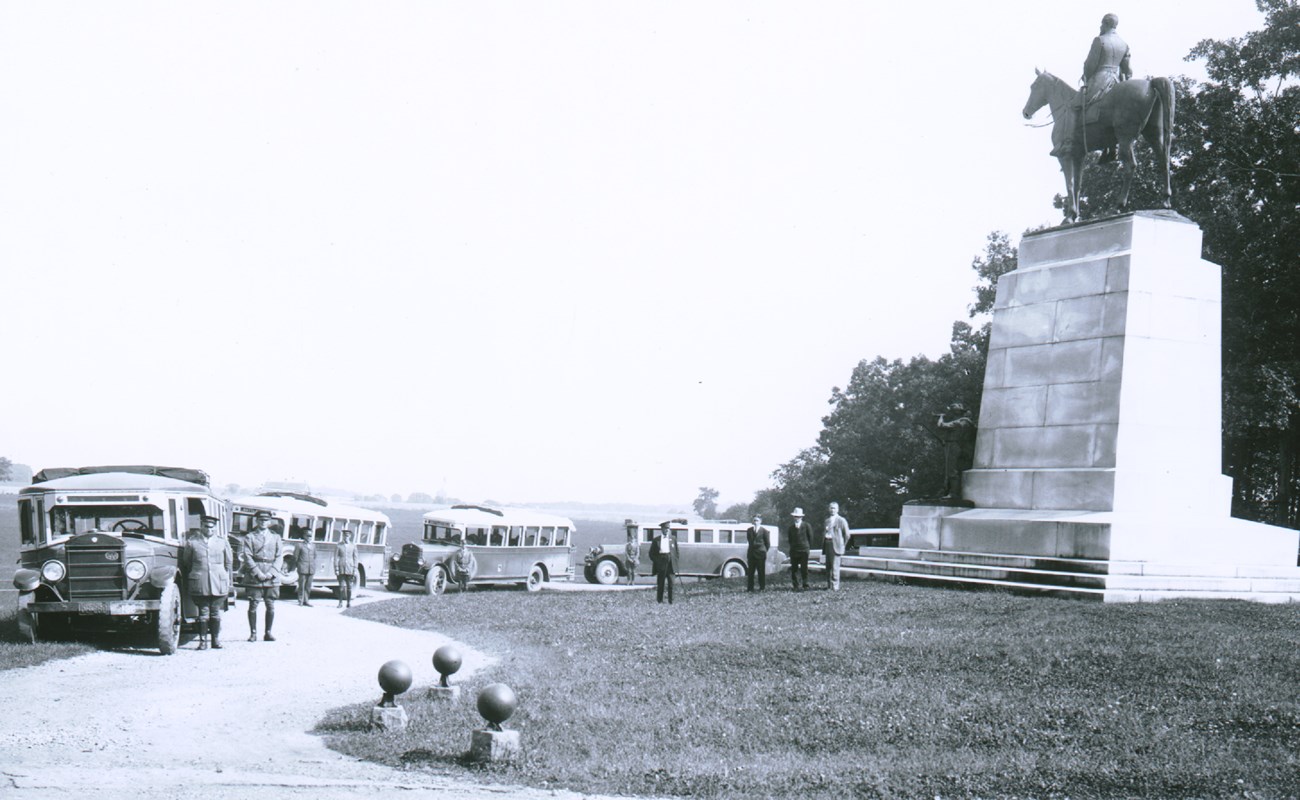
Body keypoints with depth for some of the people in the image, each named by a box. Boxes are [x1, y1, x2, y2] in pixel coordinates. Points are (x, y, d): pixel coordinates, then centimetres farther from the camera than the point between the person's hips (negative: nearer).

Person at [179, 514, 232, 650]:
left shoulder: (223, 542, 12)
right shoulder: (191, 542, 6)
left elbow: (229, 562, 16)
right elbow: (185, 563, 11)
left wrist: (227, 582, 11)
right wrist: (187, 583, 8)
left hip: (219, 584, 1)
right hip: (199, 585, -1)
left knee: (216, 613, 4)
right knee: (203, 613, -2)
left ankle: (216, 640, 11)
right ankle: (203, 641, 4)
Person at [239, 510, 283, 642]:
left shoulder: (276, 537, 13)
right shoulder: (250, 537, 7)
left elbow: (279, 556, 6)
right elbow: (247, 557, -2)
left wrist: (271, 573, -7)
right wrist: (257, 573, -13)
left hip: (272, 577, 2)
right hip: (254, 577, -2)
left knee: (271, 606, 1)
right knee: (253, 605, -1)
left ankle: (268, 633, 10)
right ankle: (253, 633, 7)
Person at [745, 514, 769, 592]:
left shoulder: (764, 531, -1)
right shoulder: (749, 530, 10)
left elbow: (767, 542, 4)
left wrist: (764, 551, 4)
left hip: (760, 553, -4)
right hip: (751, 553, 4)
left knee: (761, 571, 0)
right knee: (750, 571, 3)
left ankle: (762, 588, 6)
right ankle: (750, 588, 7)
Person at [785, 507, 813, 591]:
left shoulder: (807, 526, 0)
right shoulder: (790, 527, 8)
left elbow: (810, 537, 5)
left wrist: (809, 547, 6)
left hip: (804, 550, -3)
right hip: (794, 551, 3)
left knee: (804, 568, -5)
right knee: (794, 569, 1)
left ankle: (805, 585, 4)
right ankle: (796, 586, 7)